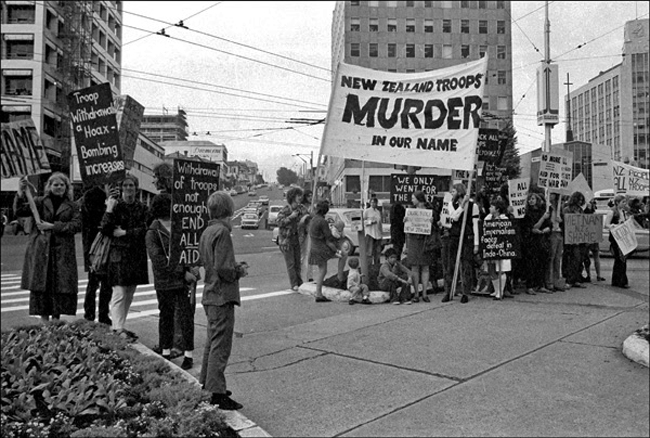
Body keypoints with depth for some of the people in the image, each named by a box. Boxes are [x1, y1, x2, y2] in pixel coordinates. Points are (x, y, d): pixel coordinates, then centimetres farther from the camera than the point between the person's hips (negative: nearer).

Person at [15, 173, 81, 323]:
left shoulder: (71, 206, 9)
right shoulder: (40, 202, 8)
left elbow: (77, 225, -4)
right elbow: (19, 211, -6)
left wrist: (52, 226, -12)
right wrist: (20, 194, -22)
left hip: (63, 251, 0)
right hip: (40, 250, 0)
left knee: (61, 285, -1)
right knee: (41, 283, 0)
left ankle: (56, 318, 12)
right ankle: (44, 319, 9)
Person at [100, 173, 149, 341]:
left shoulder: (142, 208, 8)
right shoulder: (115, 205, -1)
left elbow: (143, 230, 0)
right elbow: (105, 229, -9)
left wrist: (125, 233, -11)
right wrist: (109, 208, -18)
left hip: (137, 254, 4)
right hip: (119, 253, -4)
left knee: (129, 294, 11)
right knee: (119, 293, -8)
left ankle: (120, 325, 21)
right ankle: (118, 329, -4)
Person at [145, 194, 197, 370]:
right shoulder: (152, 233, -6)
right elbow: (159, 260, -14)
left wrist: (193, 266, -3)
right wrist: (182, 271, -18)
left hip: (184, 280, 2)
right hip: (164, 282, -2)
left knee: (186, 316, 1)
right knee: (166, 316, 12)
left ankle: (188, 354, 12)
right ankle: (166, 352, 27)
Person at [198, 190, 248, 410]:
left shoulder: (206, 232, 11)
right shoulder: (222, 232, -18)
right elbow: (223, 269, -23)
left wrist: (236, 267, 13)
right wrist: (240, 271, -6)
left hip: (210, 294, 10)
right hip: (222, 296, -10)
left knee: (212, 341, 21)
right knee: (221, 346, -4)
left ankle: (206, 383, 33)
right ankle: (217, 394, 2)